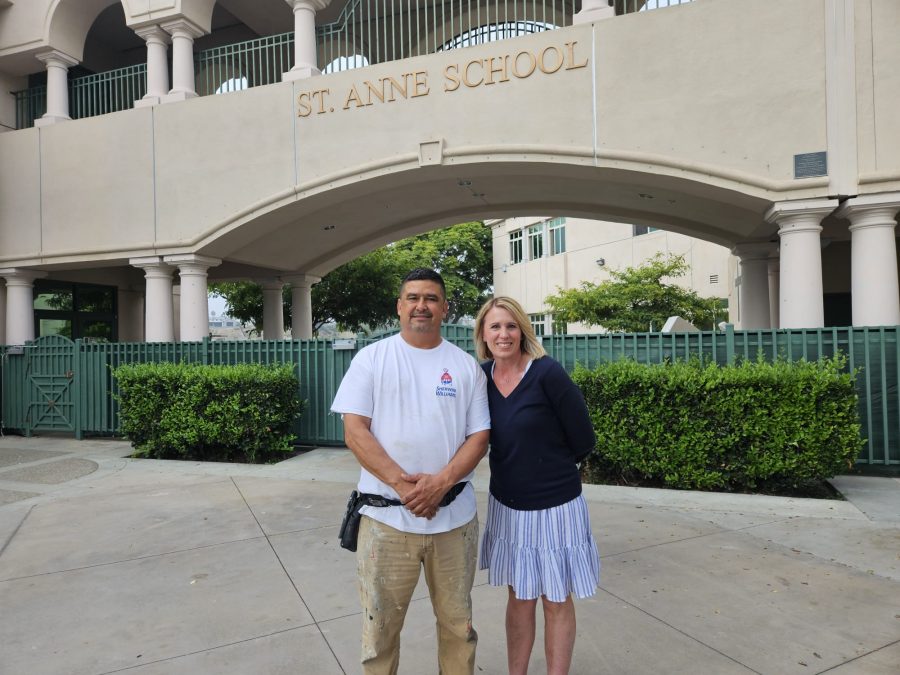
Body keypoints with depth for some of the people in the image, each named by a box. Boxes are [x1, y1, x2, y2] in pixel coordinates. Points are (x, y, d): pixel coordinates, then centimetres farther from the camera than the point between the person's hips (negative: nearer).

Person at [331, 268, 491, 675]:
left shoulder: (466, 366, 4)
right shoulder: (371, 358, 0)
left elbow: (479, 436, 2)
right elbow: (355, 431, -6)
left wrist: (440, 482, -15)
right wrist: (401, 483, -17)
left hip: (455, 516, 2)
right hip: (386, 516, -1)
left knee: (457, 622, 16)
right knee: (380, 625, 11)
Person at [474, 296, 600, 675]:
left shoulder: (547, 373, -18)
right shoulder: (482, 376, -3)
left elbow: (583, 442, -11)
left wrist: (546, 466, 3)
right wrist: (523, 464, 4)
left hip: (554, 507, -4)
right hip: (506, 506, 4)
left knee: (556, 601, 13)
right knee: (519, 597, 19)